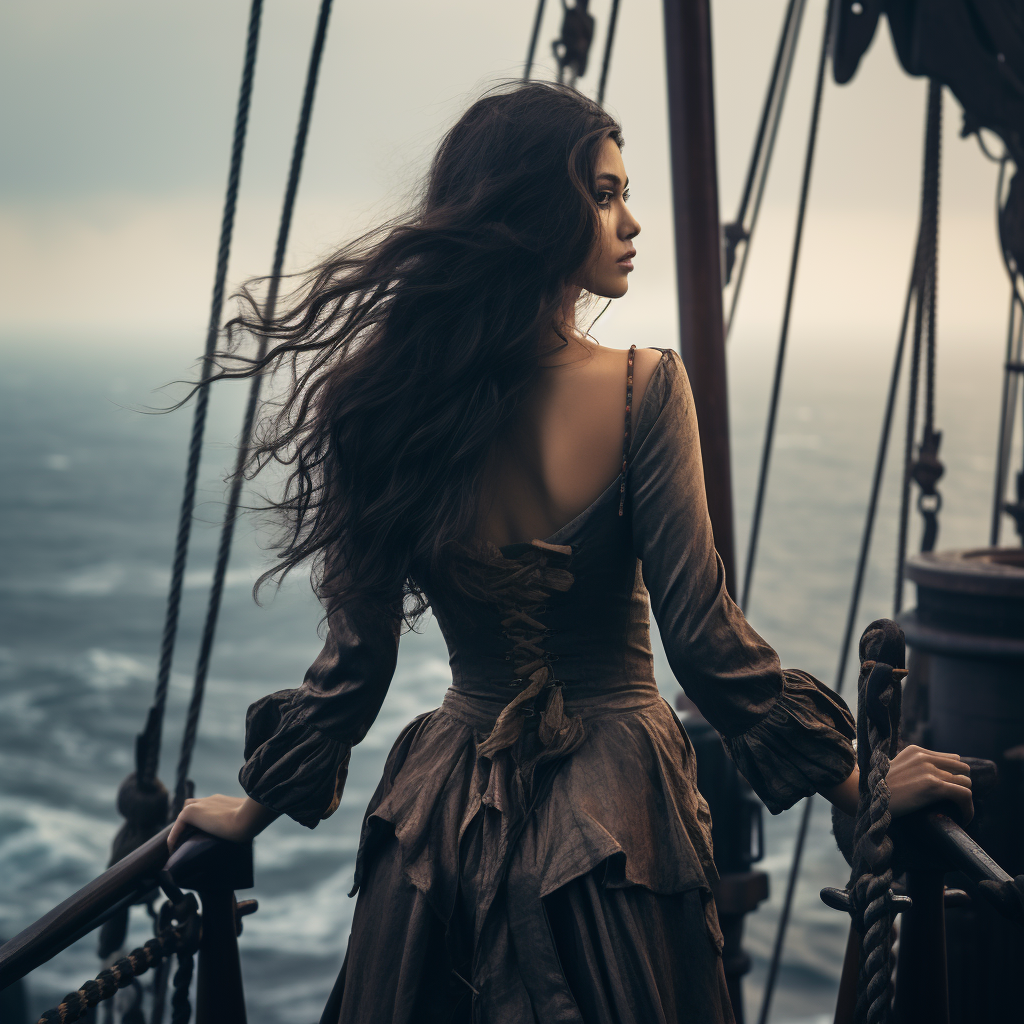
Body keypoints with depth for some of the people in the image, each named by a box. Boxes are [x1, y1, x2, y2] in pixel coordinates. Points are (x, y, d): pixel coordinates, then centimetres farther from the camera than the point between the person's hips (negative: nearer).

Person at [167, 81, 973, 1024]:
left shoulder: (389, 400, -7)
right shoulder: (641, 388, -17)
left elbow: (355, 656, -3)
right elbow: (700, 633, -16)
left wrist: (257, 807, 12)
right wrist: (859, 786, -6)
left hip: (448, 822, 3)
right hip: (614, 813, -3)